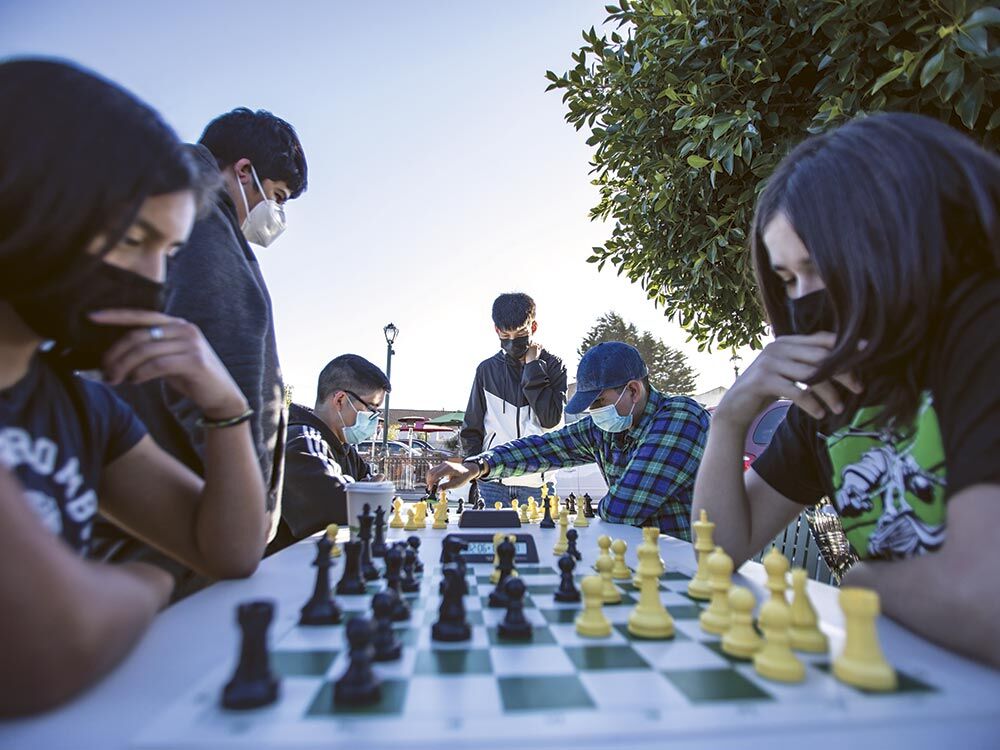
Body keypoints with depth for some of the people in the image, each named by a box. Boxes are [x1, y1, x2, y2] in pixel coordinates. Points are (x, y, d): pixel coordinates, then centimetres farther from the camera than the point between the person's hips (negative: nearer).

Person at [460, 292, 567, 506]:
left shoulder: (553, 365, 2)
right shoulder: (487, 369, 6)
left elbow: (551, 419, -12)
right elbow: (472, 427, 12)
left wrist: (533, 366, -9)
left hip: (536, 481, -1)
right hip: (493, 482, 1)